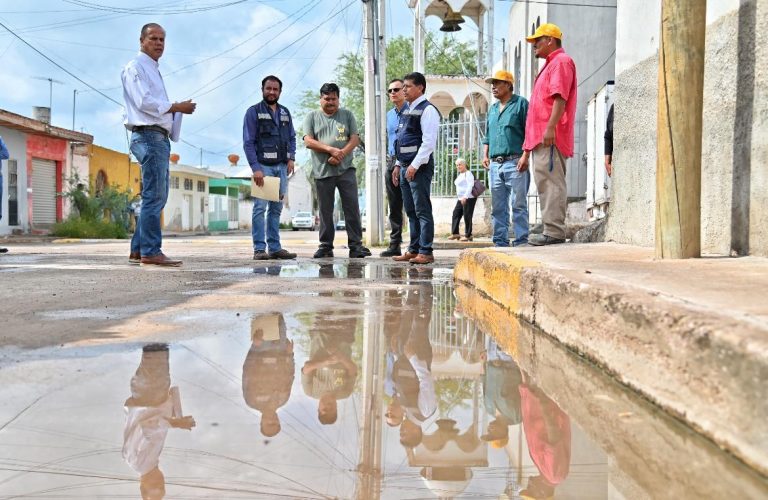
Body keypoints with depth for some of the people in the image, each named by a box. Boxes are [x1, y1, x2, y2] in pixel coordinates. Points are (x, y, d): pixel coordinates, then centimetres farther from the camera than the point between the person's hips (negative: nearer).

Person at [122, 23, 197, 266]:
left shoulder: (153, 70, 26)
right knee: (154, 196, -13)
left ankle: (140, 248, 16)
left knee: (157, 196, 11)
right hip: (149, 136, -10)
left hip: (159, 138, 10)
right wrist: (176, 107, -11)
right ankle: (151, 252, -13)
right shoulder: (136, 67, -3)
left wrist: (175, 109, 9)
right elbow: (144, 101, -16)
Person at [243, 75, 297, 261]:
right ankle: (259, 249, -8)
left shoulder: (285, 112, 17)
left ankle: (275, 247, 10)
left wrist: (291, 158, 3)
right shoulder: (254, 112, 1)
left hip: (282, 167, 5)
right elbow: (248, 142, -5)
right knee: (260, 207, -9)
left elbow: (292, 137, 20)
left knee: (276, 208, 7)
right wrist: (255, 168, -14)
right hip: (263, 166, -5)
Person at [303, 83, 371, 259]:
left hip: (345, 169, 0)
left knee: (352, 208, -4)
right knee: (325, 211, 5)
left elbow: (355, 139, 4)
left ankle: (356, 245, -1)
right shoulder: (312, 117, 10)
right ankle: (326, 246, 13)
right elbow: (308, 141, -2)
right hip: (322, 171, 0)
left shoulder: (347, 115, 13)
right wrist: (331, 149, -15)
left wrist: (341, 154, -13)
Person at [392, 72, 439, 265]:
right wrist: (399, 164, 17)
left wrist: (415, 165, -20)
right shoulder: (407, 111, 20)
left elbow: (429, 141, -16)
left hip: (420, 166, -9)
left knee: (422, 210, -7)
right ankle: (413, 250, 17)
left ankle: (425, 252, -4)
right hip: (406, 166, 9)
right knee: (411, 211, 11)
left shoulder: (427, 110, -8)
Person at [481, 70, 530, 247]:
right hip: (495, 164, 7)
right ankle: (500, 242, 13)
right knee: (497, 207, 7)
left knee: (519, 204, -6)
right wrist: (485, 155, 13)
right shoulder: (492, 109, 22)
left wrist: (525, 156, -14)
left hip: (515, 163, -7)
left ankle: (521, 242, -4)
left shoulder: (520, 103, 1)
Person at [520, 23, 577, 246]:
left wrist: (550, 127, -27)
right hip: (541, 138, 10)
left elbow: (560, 98, -17)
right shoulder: (550, 65, 28)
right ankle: (552, 230, 11)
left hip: (550, 138, -10)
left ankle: (554, 231, -15)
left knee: (551, 182, -13)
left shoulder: (561, 61, -2)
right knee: (546, 183, 9)